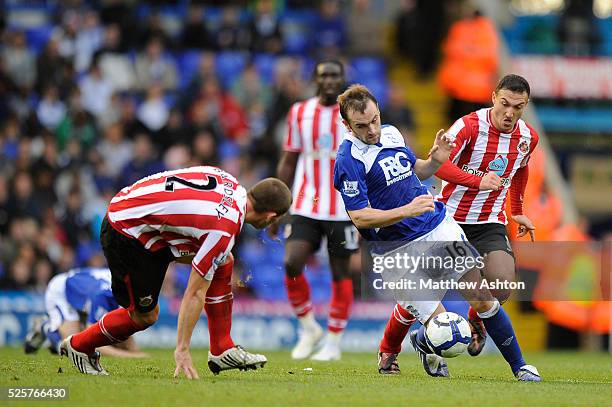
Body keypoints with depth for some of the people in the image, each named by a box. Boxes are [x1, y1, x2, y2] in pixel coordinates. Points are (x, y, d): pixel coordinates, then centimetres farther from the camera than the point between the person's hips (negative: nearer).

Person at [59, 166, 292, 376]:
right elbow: (195, 292, -23)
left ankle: (222, 351, 10)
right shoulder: (223, 229, -26)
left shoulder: (228, 181, -5)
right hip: (125, 235, -9)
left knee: (223, 263, 3)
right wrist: (182, 349, -19)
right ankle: (78, 346, 25)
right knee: (145, 316, 2)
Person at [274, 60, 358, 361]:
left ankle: (333, 342, 16)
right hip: (305, 207, 2)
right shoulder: (299, 113, 7)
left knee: (340, 274, 3)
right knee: (291, 264, -14)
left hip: (343, 209, -2)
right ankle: (308, 328, 8)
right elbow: (288, 162, 14)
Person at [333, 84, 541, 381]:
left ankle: (519, 366, 7)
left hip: (439, 227, 6)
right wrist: (407, 210, -28)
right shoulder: (349, 160, -15)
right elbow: (359, 217, -18)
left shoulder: (391, 133, 6)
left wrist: (435, 161, 1)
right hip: (398, 252, -6)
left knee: (482, 298, -3)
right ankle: (421, 343, 27)